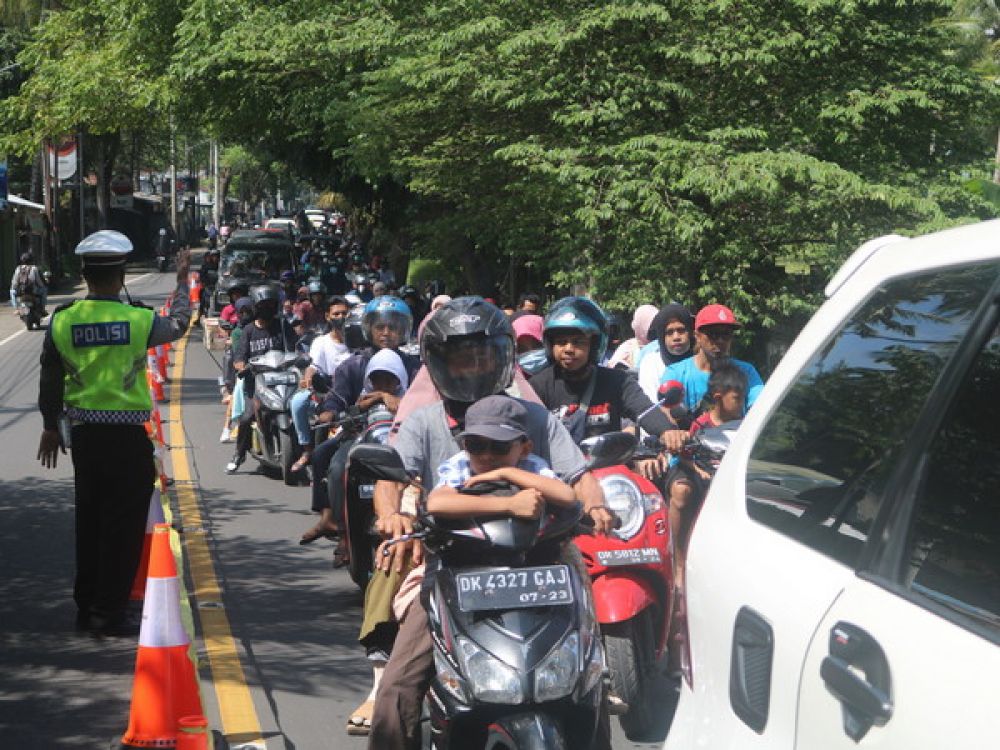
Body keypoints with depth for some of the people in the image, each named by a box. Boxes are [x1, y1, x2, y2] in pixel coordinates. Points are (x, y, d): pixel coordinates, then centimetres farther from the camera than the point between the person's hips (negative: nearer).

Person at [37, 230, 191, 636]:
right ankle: (109, 613, 5)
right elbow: (178, 324, 10)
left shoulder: (62, 320, -2)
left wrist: (51, 427, 18)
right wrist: (183, 281, 26)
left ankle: (87, 606, 25)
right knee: (124, 523, 3)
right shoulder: (138, 320, -12)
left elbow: (49, 380, 5)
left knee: (89, 519, 16)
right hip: (127, 434, -4)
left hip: (82, 431, 5)